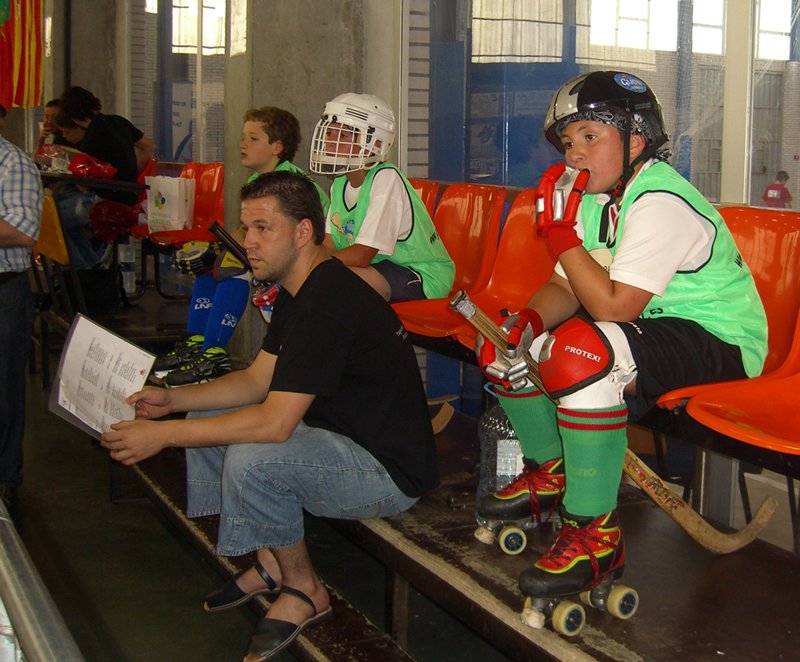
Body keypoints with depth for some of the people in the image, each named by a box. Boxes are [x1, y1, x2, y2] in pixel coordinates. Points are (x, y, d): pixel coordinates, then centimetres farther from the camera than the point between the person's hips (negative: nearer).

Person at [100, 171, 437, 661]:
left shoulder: (327, 301, -26)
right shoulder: (300, 290, 8)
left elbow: (274, 423, -30)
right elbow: (257, 380, 13)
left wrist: (162, 435, -23)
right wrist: (172, 399, 1)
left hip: (391, 472, -11)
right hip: (342, 436, 11)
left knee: (251, 459, -31)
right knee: (206, 423, 11)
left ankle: (305, 590, -4)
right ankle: (272, 563, 18)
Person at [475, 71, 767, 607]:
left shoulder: (660, 202, -23)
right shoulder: (596, 199, 7)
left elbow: (614, 307, -30)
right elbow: (566, 289, 7)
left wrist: (559, 232, -25)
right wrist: (527, 321, -14)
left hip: (718, 341, -10)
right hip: (652, 332, 10)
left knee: (579, 354, -37)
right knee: (504, 341, 5)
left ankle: (595, 534, -24)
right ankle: (548, 477, 23)